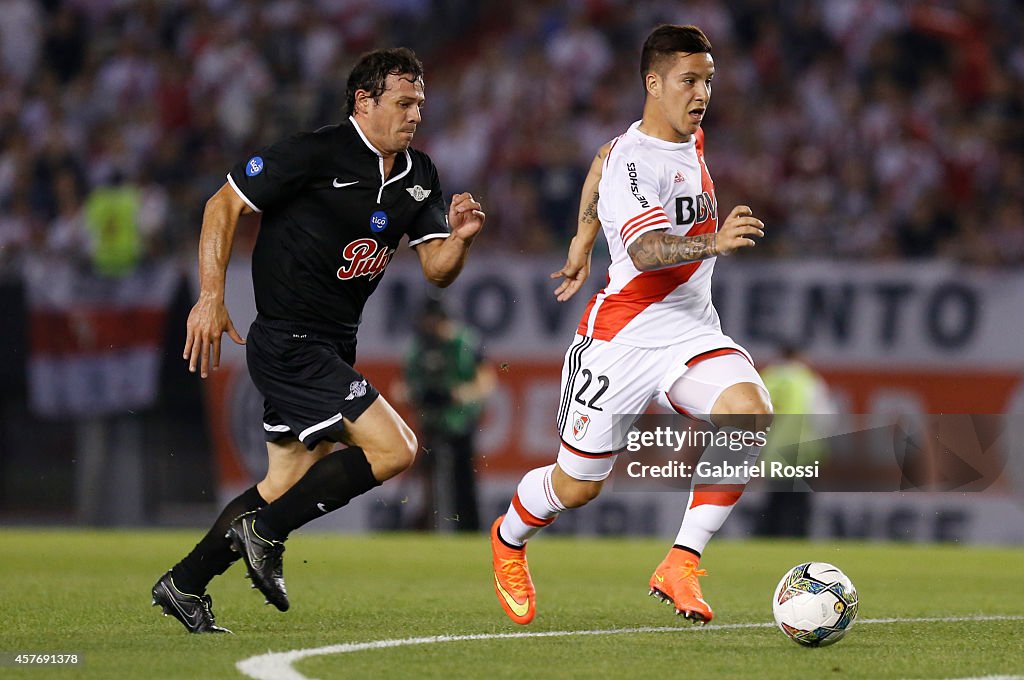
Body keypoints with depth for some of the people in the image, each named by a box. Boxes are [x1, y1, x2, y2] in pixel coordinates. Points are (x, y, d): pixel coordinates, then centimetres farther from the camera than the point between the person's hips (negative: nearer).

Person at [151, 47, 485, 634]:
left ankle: (185, 584, 23)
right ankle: (266, 535, -6)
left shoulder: (419, 176, 8)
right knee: (394, 448, -16)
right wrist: (211, 297, -17)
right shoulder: (316, 154, -15)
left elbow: (438, 270, 9)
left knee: (291, 482, 13)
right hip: (289, 341, -9)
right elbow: (225, 205, -11)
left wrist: (459, 237, -14)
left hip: (332, 348, 9)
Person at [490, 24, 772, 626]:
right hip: (623, 337, -6)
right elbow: (648, 251, -34)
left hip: (693, 330, 6)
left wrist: (583, 241, 34)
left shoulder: (693, 140, 8)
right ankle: (509, 540, 39)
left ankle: (680, 566, -18)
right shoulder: (632, 160, -18)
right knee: (578, 486, 4)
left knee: (751, 413, -24)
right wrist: (713, 242, -51)